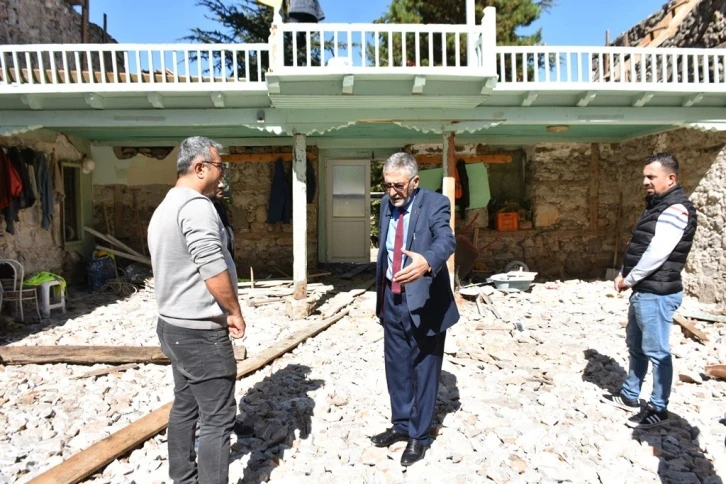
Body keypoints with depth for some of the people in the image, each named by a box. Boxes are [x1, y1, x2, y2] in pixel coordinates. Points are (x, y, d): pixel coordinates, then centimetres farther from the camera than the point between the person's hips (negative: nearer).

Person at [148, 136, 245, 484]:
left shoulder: (165, 206, 14)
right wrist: (234, 312, -11)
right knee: (218, 418, -2)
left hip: (174, 325, 10)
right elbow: (213, 269, -25)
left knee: (185, 407, 19)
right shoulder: (196, 205, -19)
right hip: (201, 332, -10)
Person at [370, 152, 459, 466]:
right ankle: (401, 424, 38)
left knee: (423, 370, 8)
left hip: (423, 301, -6)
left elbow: (446, 240, -33)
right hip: (392, 299, 6)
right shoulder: (386, 204, 4)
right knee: (396, 366, 18)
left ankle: (419, 435, 26)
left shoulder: (435, 204, -15)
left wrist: (427, 261, -55)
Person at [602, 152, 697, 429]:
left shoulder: (676, 209, -16)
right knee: (636, 347, 18)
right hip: (643, 292, 10)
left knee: (656, 352, 0)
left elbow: (656, 253, -23)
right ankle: (629, 396, 31)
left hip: (657, 294, -10)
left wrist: (629, 279, -12)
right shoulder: (657, 206, 15)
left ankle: (659, 409, 13)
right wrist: (624, 274, 5)